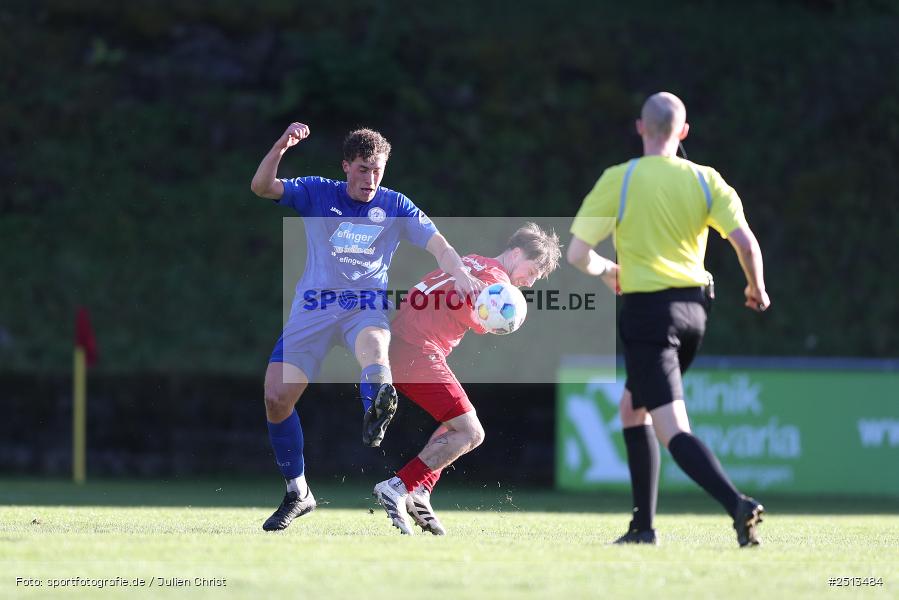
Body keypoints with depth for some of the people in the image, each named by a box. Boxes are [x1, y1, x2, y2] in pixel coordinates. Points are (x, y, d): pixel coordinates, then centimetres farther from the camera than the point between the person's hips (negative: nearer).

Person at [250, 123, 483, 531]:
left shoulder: (394, 206, 4)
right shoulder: (317, 195, 4)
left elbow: (437, 244, -4)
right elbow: (261, 187, -9)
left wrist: (459, 273, -25)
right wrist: (281, 147, -27)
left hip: (366, 305, -2)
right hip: (314, 306, 2)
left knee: (373, 343, -39)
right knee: (276, 399, -7)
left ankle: (377, 419, -71)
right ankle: (297, 493, 12)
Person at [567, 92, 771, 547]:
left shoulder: (618, 180, -6)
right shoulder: (705, 180, 2)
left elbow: (577, 254, -5)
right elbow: (745, 242, -6)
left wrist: (606, 270, 17)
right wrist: (756, 288, 14)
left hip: (647, 310, -6)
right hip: (694, 309, 6)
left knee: (672, 430, -11)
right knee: (632, 407, 23)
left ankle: (738, 505, -32)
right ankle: (643, 526, 21)